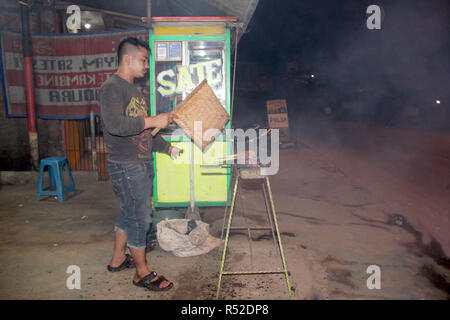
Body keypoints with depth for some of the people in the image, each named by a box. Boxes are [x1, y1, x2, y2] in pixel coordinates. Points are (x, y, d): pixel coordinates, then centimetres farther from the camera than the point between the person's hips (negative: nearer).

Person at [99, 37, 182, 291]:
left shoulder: (135, 90, 17)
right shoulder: (112, 88, -13)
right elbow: (115, 125, -29)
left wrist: (167, 147, 15)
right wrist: (153, 121, -24)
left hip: (143, 164, 10)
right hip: (126, 167, -9)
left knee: (130, 213, 18)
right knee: (140, 217, -2)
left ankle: (118, 259, 35)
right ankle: (142, 273, 13)